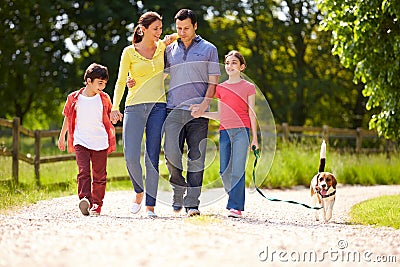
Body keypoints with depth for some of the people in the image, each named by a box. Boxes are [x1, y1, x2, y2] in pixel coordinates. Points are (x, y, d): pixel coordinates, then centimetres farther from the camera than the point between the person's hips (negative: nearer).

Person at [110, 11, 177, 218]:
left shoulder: (162, 47, 11)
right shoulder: (129, 52, 4)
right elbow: (120, 82, 1)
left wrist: (170, 39, 7)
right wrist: (115, 107, -13)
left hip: (158, 106, 1)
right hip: (134, 107, -1)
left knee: (152, 158, -2)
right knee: (131, 157, -10)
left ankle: (150, 205, 2)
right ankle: (139, 191, 18)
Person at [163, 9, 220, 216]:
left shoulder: (209, 49, 9)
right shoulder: (169, 50, 16)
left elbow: (213, 83, 5)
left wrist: (204, 104, -11)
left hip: (198, 113, -2)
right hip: (174, 110, 2)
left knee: (196, 158, -5)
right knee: (171, 154, -10)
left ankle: (192, 203, -3)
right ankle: (178, 192, 13)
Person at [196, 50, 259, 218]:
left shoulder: (248, 87, 6)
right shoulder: (220, 88, 15)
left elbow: (252, 114, 4)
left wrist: (254, 137, 0)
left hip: (241, 130, -4)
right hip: (224, 131, 4)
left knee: (237, 170, -11)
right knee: (224, 171, 1)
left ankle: (236, 207, -12)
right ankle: (235, 199, 19)